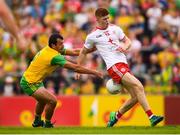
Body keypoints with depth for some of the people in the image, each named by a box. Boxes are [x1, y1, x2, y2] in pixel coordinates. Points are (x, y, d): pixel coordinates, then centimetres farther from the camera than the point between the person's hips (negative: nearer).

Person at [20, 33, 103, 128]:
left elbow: (73, 52, 0)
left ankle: (37, 121, 53)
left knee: (43, 100, 32)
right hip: (29, 83, -11)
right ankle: (47, 125, 0)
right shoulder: (54, 56, -30)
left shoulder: (48, 49, -2)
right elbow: (75, 68, -30)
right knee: (52, 101, -19)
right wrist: (94, 73, -25)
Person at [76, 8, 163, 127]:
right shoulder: (93, 36, 3)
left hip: (124, 64, 7)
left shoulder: (115, 29, 15)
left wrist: (124, 47, -3)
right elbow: (83, 52, 14)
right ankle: (151, 117, -28)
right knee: (138, 86, -23)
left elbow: (128, 42, 20)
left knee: (135, 96, 1)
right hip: (114, 66, -7)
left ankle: (116, 116, 20)